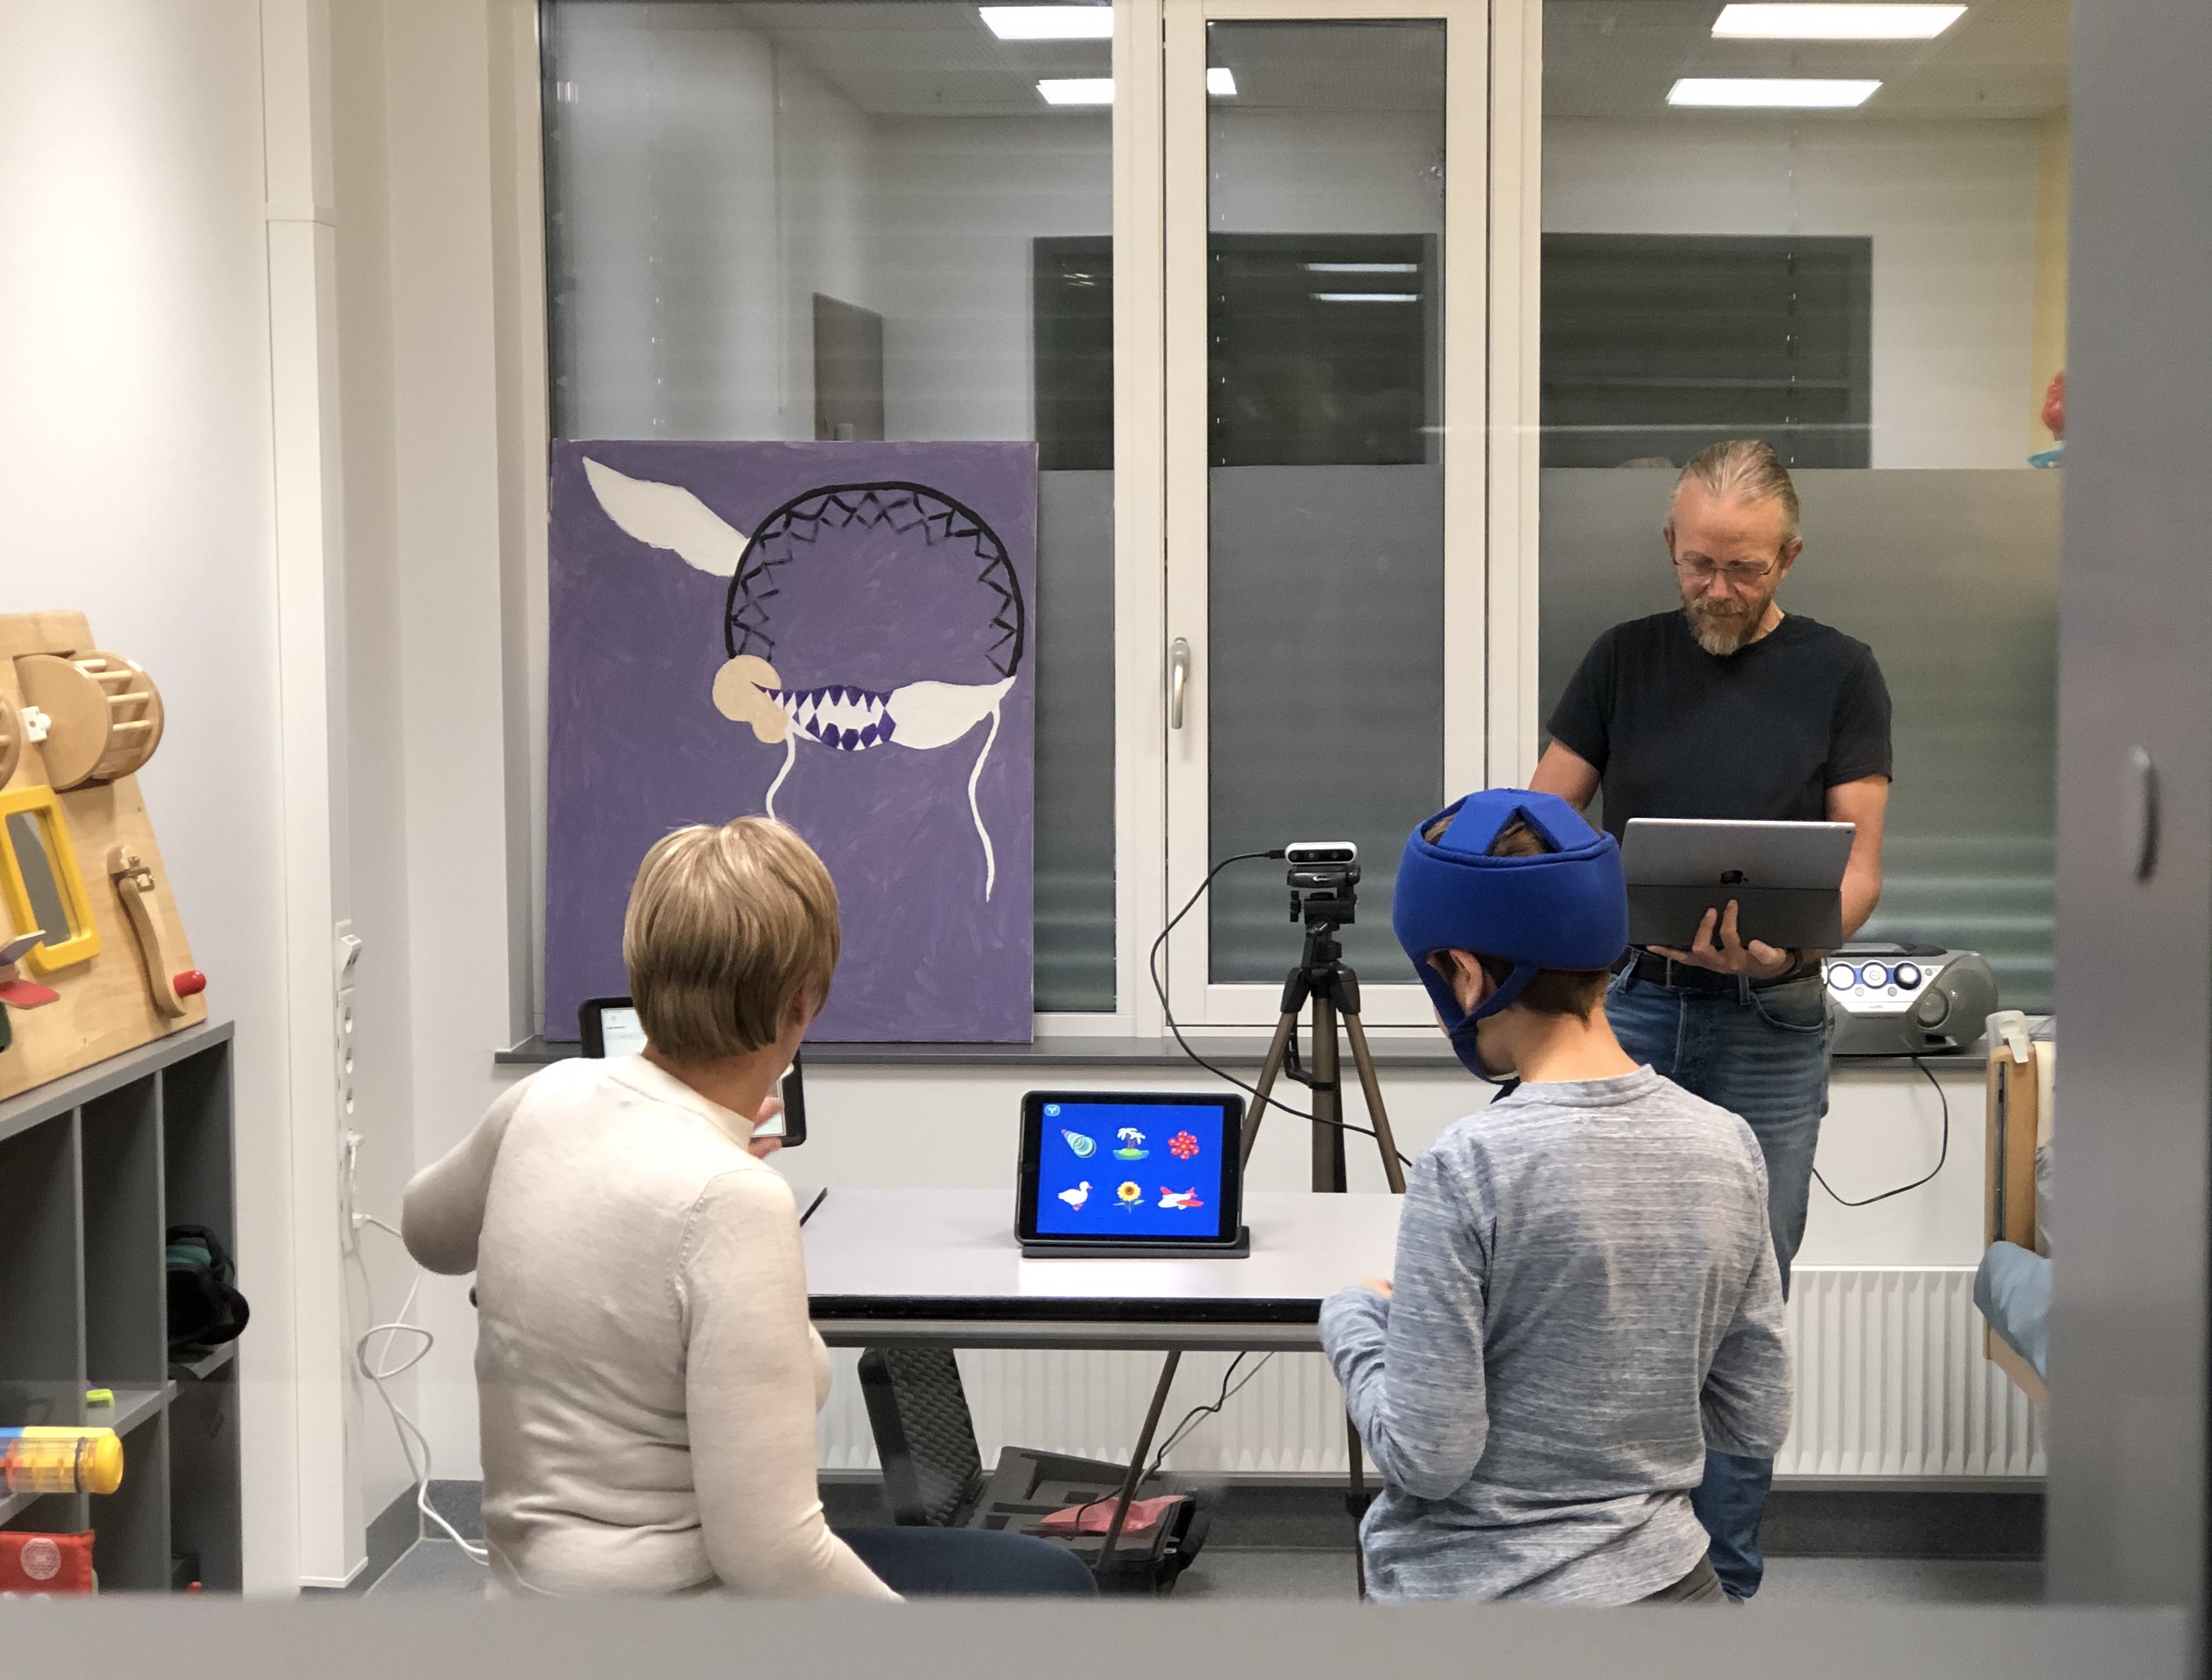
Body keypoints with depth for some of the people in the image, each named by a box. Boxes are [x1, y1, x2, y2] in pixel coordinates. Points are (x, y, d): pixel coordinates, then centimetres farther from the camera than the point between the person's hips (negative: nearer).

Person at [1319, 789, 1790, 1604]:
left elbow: (1427, 1458, -13)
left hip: (1484, 1590, -5)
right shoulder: (1727, 1147, 1)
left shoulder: (1467, 1170, -16)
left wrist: (1353, 1319, 3)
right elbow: (1757, 1423, 8)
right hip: (1668, 1579, 5)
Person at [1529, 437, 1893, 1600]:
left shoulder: (1839, 675, -1)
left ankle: (1723, 1579, 13)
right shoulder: (1625, 659, 4)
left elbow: (1859, 864, -4)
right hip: (1627, 1008, 1)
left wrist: (1790, 942, -24)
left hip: (1768, 1027, -1)